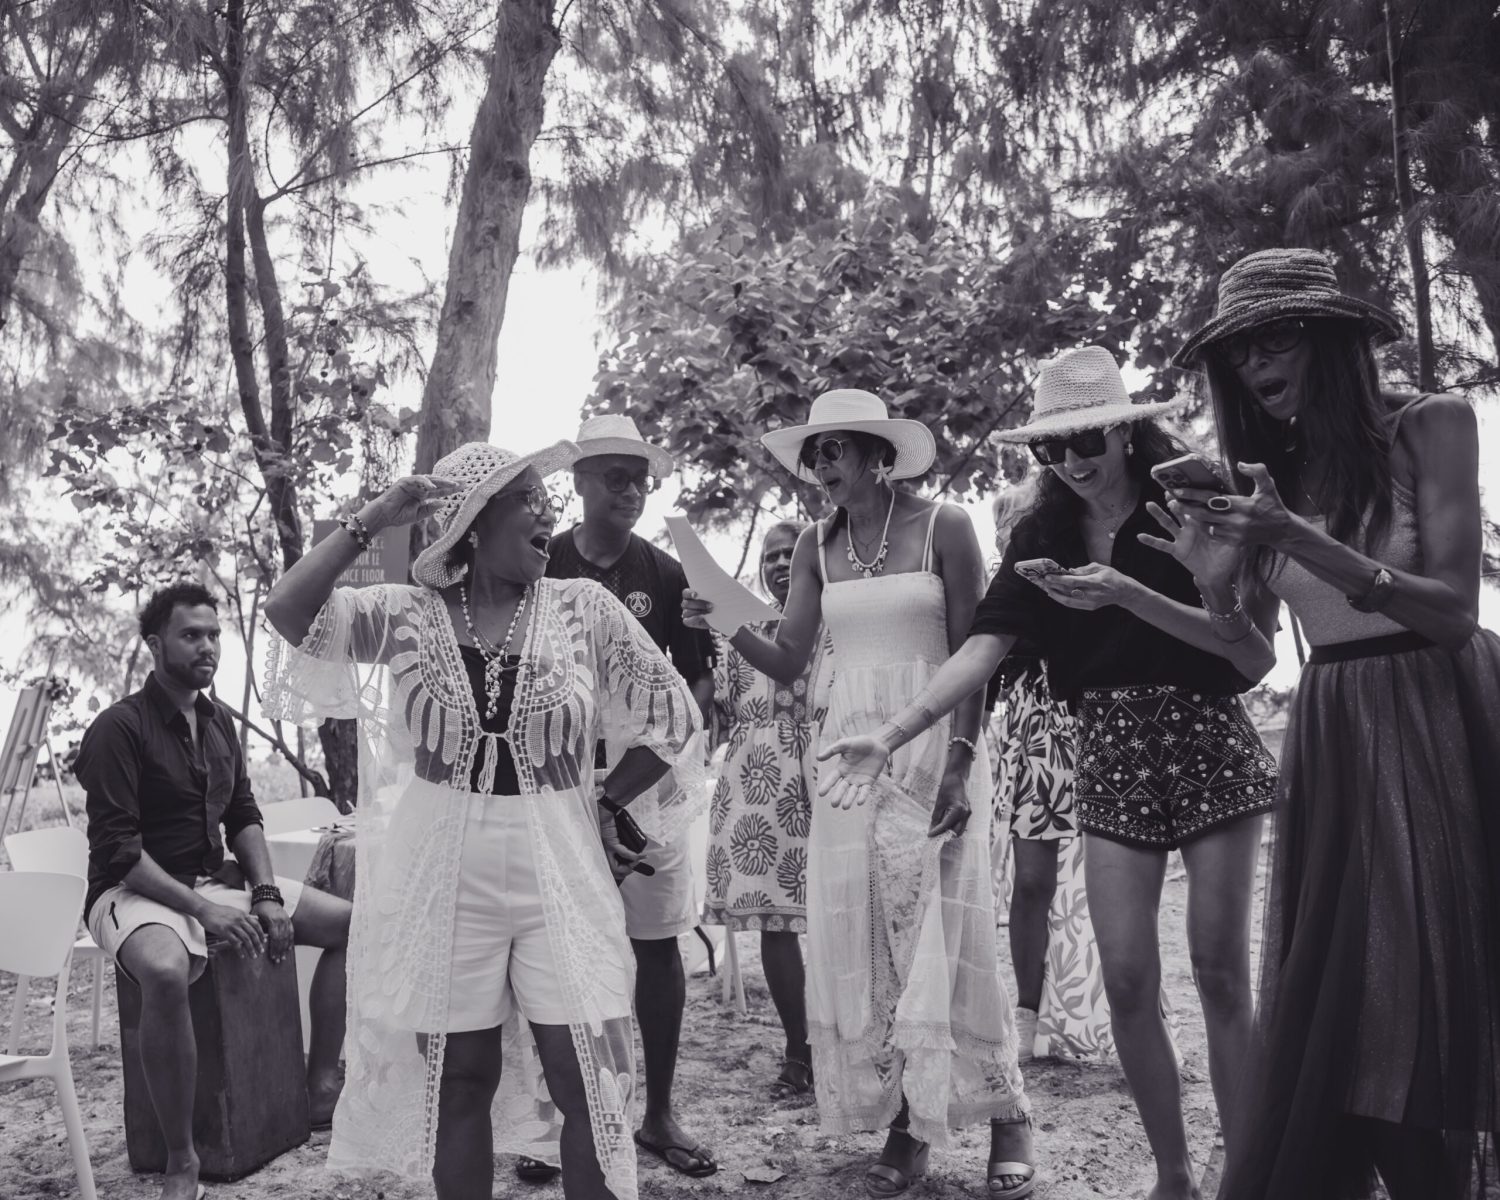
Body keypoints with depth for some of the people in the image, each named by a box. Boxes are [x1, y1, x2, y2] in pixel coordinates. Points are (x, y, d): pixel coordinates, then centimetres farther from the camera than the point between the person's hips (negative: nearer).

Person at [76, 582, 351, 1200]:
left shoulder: (218, 720, 9)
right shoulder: (119, 727, -14)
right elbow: (118, 851, -19)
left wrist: (266, 894, -5)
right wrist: (203, 909, -25)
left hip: (216, 881, 8)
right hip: (136, 892, -7)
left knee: (349, 923, -4)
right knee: (166, 972, -41)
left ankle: (322, 1090, 6)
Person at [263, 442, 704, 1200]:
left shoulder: (584, 610, -2)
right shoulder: (410, 614, -1)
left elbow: (673, 716, 4)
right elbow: (288, 611, -13)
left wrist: (602, 801, 3)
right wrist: (372, 520, -13)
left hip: (558, 870, 0)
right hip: (445, 878, 0)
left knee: (588, 1080, 1)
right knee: (460, 1076, 12)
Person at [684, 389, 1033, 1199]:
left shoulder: (944, 528, -4)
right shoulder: (815, 547, 8)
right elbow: (787, 664, 6)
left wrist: (961, 763, -15)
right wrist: (728, 628, -13)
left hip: (934, 746, -4)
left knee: (942, 934, -5)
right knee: (858, 939, 3)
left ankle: (1006, 1117, 11)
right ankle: (905, 1124, 15)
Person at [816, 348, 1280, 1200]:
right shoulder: (1047, 532, 3)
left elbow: (1252, 652, -16)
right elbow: (987, 644, -7)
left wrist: (1124, 594, -28)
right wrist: (892, 734, -19)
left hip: (1210, 753, -3)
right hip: (1111, 764, 3)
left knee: (1222, 976, -2)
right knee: (1128, 981, 1)